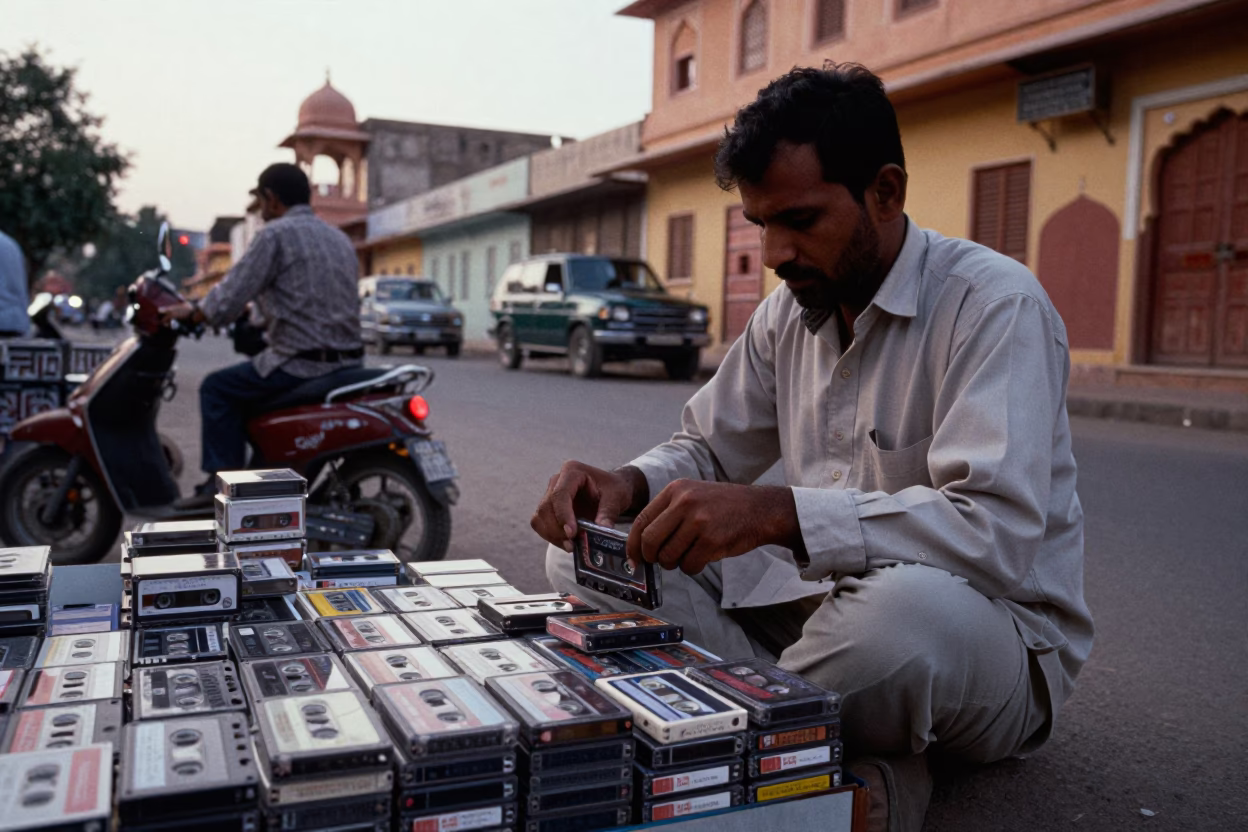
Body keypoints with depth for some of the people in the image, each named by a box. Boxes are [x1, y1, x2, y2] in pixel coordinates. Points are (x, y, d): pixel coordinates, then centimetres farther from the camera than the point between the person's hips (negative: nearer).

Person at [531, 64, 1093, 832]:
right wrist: (629, 486, -10)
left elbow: (1000, 531, -29)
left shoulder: (994, 303, -17)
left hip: (999, 636, -7)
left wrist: (777, 513, -39)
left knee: (902, 606, -44)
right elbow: (708, 450, 13)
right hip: (828, 602, 7)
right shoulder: (788, 314, 6)